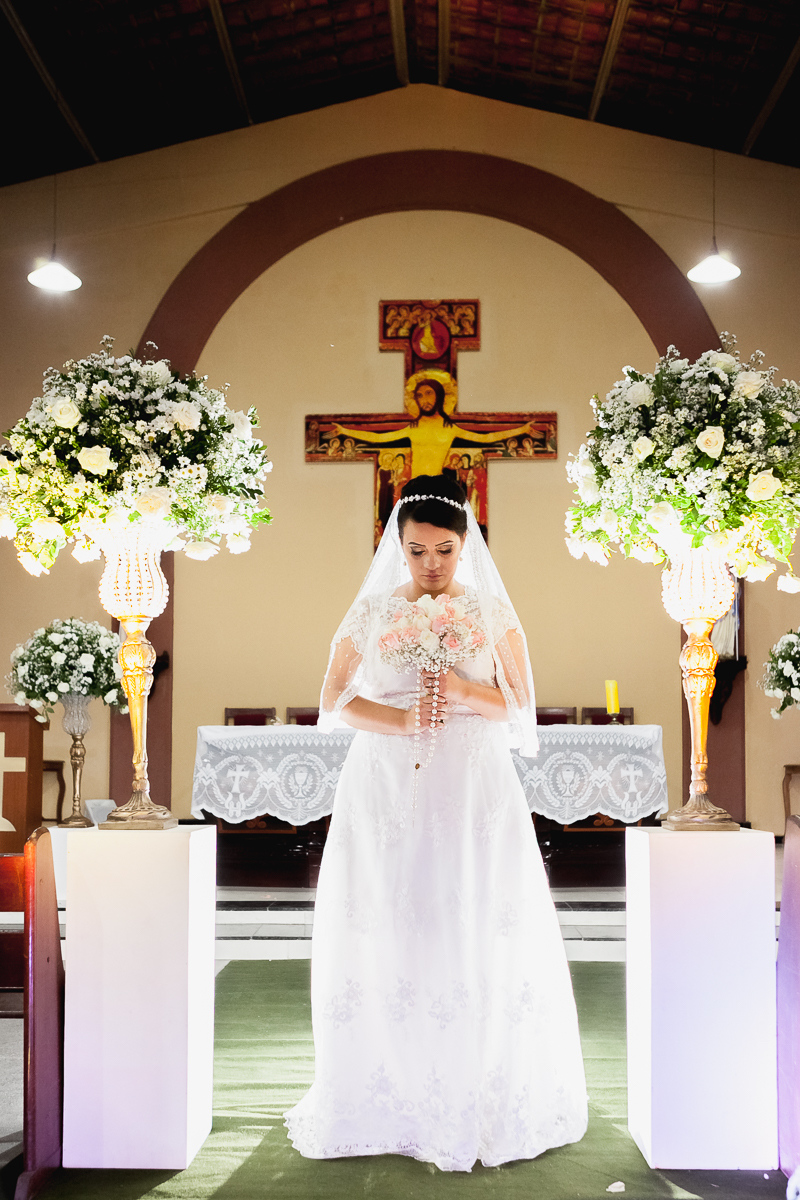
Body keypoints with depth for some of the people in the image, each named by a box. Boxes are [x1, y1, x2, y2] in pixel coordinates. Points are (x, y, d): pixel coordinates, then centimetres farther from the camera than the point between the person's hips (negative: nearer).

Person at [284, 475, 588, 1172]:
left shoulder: (492, 611, 6)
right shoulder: (372, 611, 6)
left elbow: (521, 705, 3)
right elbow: (334, 702, 2)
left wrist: (465, 693, -15)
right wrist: (400, 720, -15)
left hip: (475, 792, 0)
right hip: (385, 790, 0)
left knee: (479, 940, -3)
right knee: (386, 942, -1)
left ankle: (487, 1098, 10)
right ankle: (389, 1096, 12)